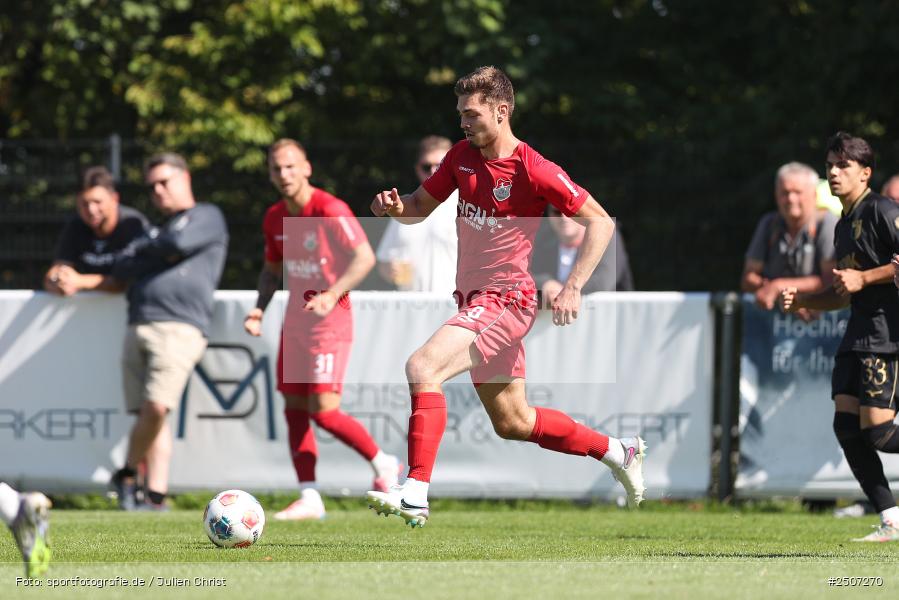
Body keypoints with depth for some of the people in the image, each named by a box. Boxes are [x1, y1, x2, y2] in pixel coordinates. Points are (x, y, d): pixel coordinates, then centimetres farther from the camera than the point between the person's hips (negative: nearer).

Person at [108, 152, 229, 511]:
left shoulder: (207, 217, 11)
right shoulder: (158, 229, 30)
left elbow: (180, 242, -9)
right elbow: (121, 268, 16)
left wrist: (144, 249, 10)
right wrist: (160, 255, 1)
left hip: (180, 327, -7)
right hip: (139, 329, 7)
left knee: (156, 407, -21)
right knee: (147, 414, -1)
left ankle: (127, 475, -4)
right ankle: (156, 497, 0)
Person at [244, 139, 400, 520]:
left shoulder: (330, 211, -15)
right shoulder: (275, 218, 8)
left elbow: (365, 257, -20)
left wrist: (332, 295, -30)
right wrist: (260, 307, 6)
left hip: (330, 320, -8)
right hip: (295, 319, 8)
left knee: (323, 410, -13)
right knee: (294, 409, 3)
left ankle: (383, 464, 9)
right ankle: (309, 499, 5)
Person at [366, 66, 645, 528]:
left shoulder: (534, 171, -15)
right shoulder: (462, 156, 5)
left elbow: (600, 222, -12)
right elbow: (422, 206, 16)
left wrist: (572, 288, -19)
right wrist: (396, 208, -8)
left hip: (504, 300, -9)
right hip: (472, 297, 9)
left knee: (422, 368, -26)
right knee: (512, 423, 17)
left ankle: (415, 494, -28)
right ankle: (616, 451, 34)